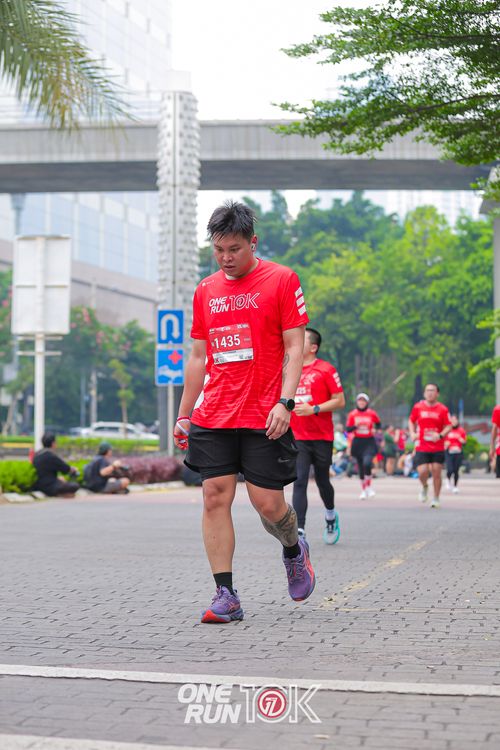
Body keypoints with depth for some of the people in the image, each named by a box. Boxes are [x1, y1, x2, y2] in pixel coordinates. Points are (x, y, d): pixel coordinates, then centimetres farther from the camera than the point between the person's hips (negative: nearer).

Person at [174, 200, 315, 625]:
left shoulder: (282, 280, -1)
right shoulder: (206, 290, 13)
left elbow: (294, 347, -3)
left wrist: (285, 402, -15)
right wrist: (184, 415, 16)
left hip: (264, 418, -4)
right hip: (213, 417, 4)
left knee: (267, 503, -3)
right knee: (216, 498, -3)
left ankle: (294, 551, 30)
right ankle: (226, 596, 2)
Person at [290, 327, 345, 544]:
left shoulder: (325, 369, -6)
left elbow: (340, 401, -7)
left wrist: (314, 409, -18)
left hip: (321, 437, -2)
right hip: (297, 437, 3)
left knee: (322, 480, 12)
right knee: (299, 482, -10)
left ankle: (331, 515, 42)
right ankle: (299, 532, -15)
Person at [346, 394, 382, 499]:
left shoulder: (372, 413, 0)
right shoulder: (352, 414, 1)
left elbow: (378, 424, 17)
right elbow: (348, 429, 1)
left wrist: (375, 429, -4)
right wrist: (355, 426, -17)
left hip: (369, 442, -2)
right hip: (357, 443, 2)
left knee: (367, 463, -23)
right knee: (360, 467, 8)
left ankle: (368, 487, -5)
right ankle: (363, 490, 22)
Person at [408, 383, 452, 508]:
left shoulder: (443, 409, -2)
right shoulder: (418, 407, 2)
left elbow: (448, 426, -1)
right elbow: (411, 421, 16)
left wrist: (441, 435, -19)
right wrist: (412, 433, -1)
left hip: (438, 448, 0)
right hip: (421, 447, 0)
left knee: (436, 473, 0)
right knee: (422, 472, -11)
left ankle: (436, 499, 17)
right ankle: (424, 487, 24)